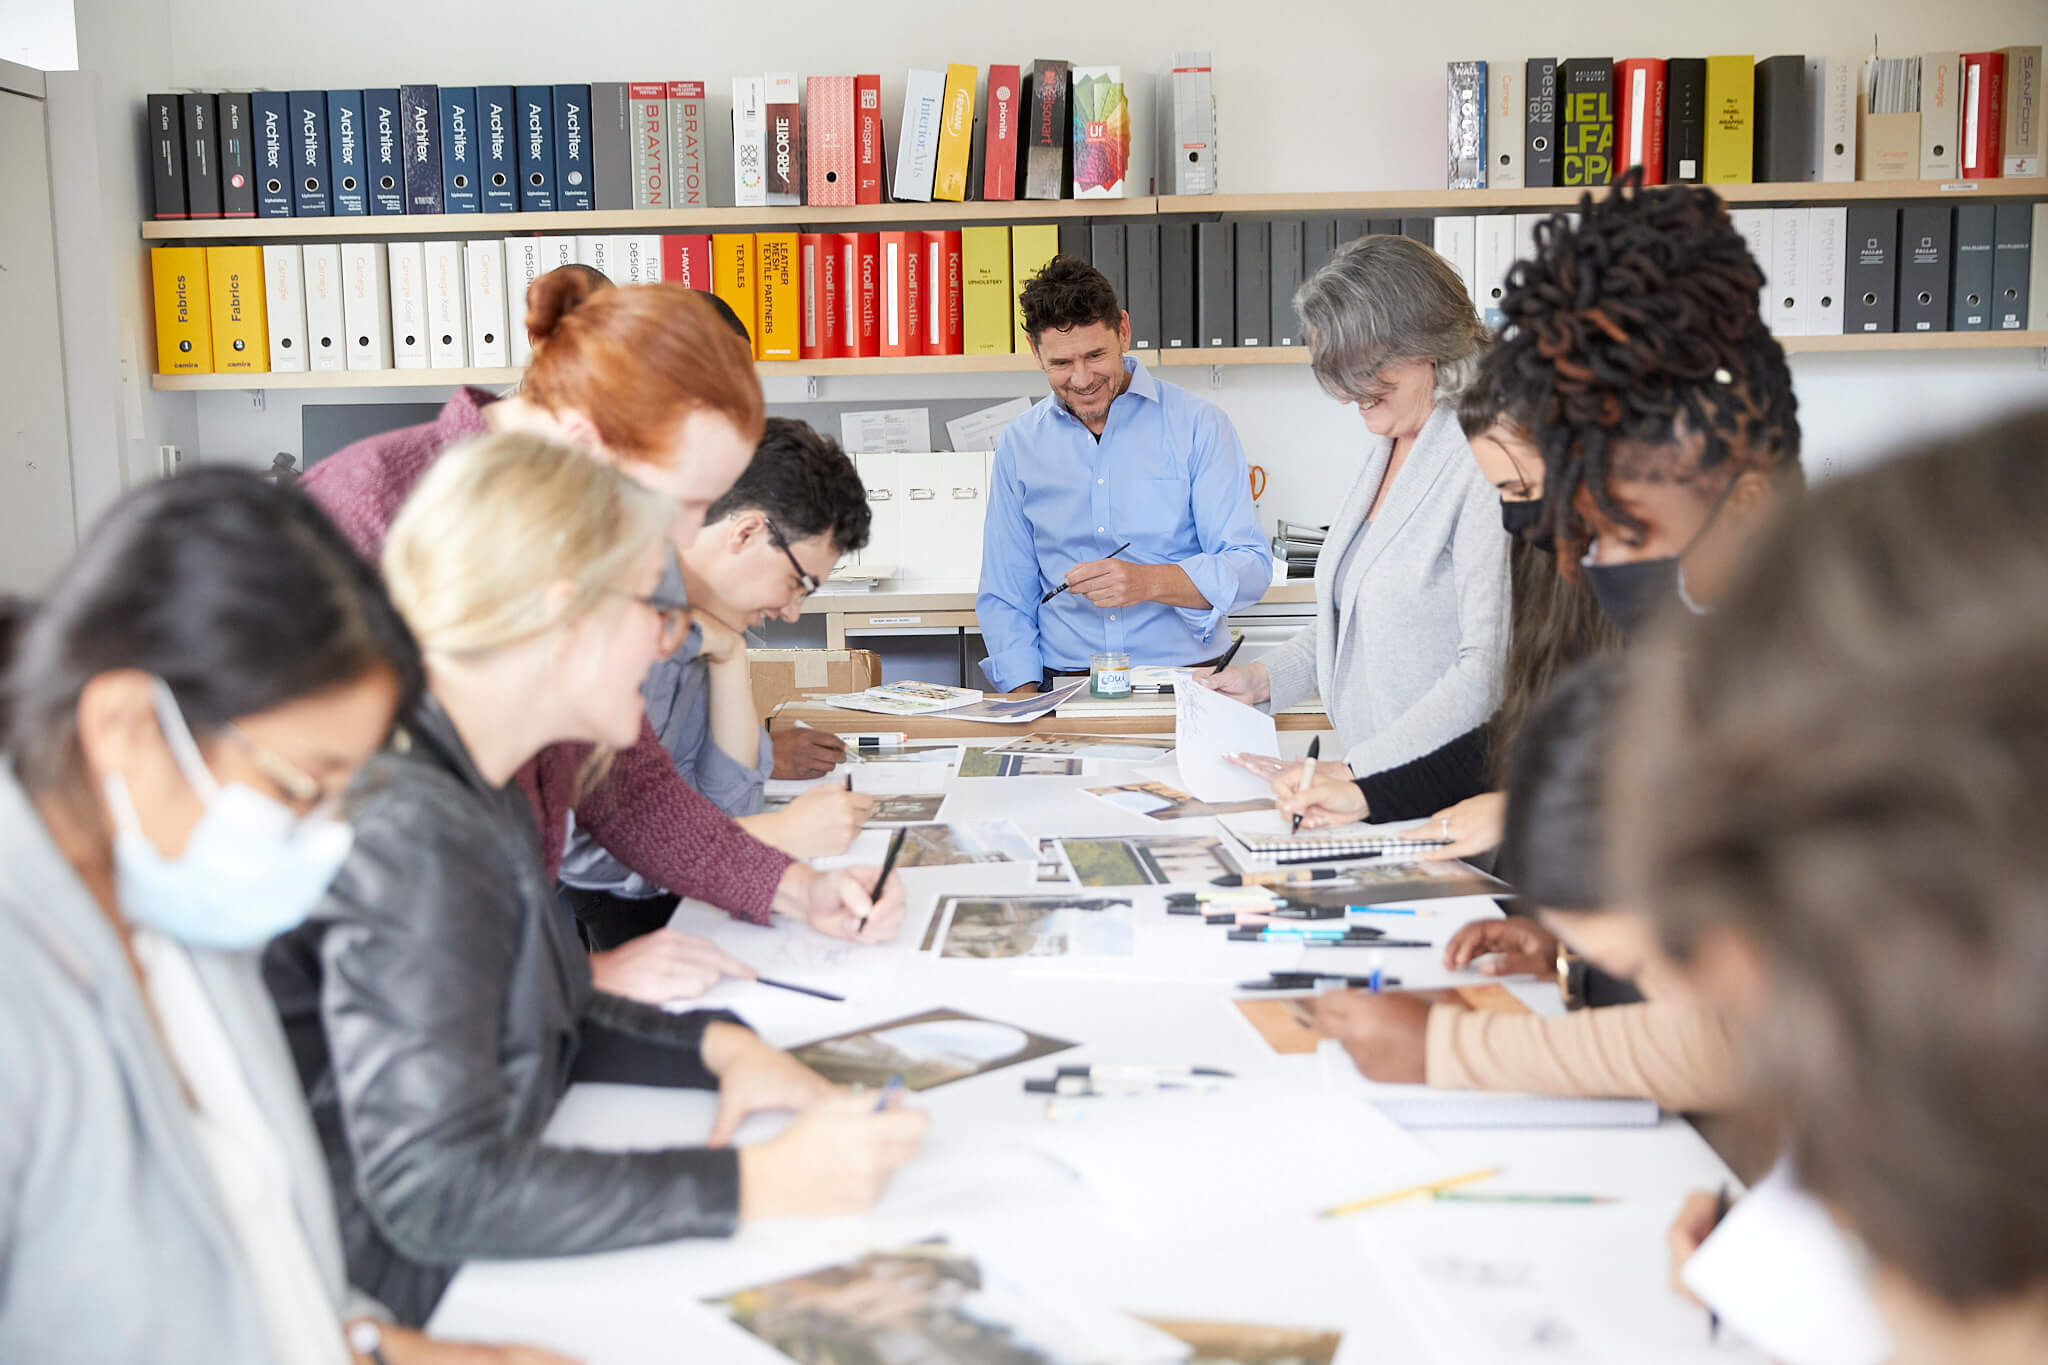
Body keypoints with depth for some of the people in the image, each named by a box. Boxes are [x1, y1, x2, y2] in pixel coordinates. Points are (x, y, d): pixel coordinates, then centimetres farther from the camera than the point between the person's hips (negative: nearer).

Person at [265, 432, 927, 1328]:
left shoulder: (469, 792, 6)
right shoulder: (409, 832, -24)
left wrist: (718, 1046, 1)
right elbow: (439, 1193, -28)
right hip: (409, 1309, -8)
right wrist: (759, 1186, -27)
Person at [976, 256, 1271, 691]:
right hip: (1064, 690, 3)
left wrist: (1148, 582, -21)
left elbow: (1250, 567, -4)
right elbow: (1005, 594, 13)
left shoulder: (1199, 425, 3)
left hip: (1186, 683, -2)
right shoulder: (1019, 445, 11)